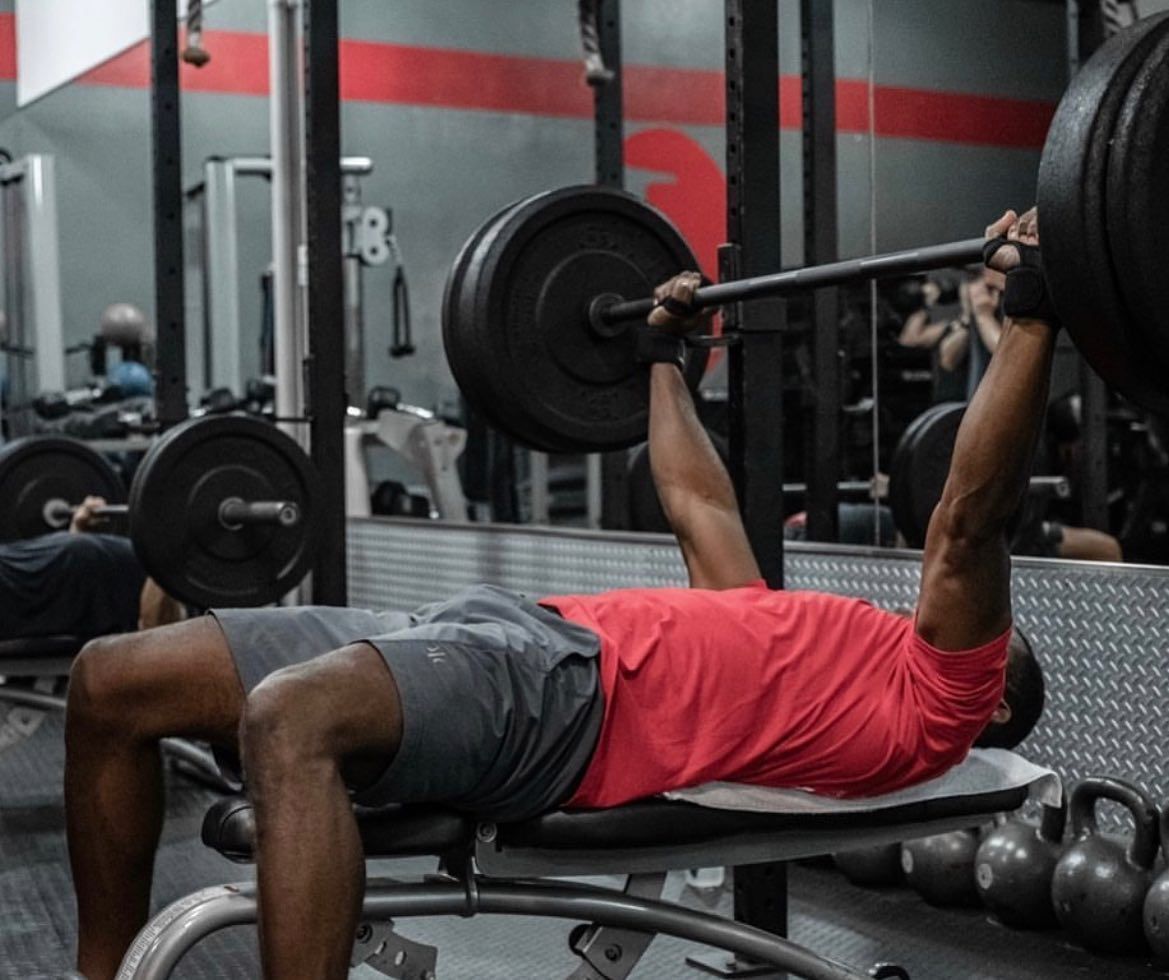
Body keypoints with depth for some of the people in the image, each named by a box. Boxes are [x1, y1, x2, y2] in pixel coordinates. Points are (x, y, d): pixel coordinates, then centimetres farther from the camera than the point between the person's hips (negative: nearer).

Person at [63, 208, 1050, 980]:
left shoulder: (930, 703, 9)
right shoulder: (798, 644, 33)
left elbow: (969, 521, -3)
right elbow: (701, 510, 44)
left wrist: (1032, 313, -6)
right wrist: (663, 352, 49)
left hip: (568, 691, -9)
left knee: (291, 720, -40)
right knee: (112, 683, 2)